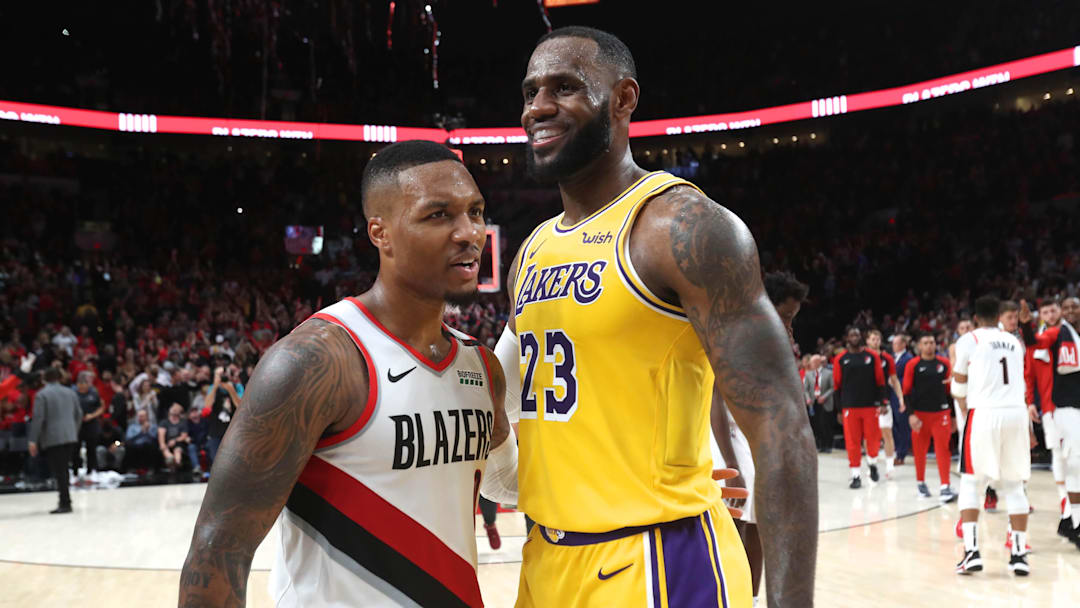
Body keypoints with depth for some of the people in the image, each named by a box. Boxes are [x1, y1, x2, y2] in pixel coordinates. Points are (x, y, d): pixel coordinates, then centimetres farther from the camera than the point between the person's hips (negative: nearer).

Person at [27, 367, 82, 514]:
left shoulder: (41, 395, -5)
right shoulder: (70, 392, 12)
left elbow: (38, 418, -11)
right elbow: (79, 414, 16)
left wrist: (33, 440, -8)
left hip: (52, 438, -5)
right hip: (70, 437, 5)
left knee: (59, 472, -4)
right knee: (63, 470, 14)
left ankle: (65, 504, -6)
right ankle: (64, 502, 15)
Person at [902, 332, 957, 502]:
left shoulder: (944, 363, 6)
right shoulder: (913, 365, 0)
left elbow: (950, 389, 13)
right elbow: (907, 391, -1)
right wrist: (911, 414, -11)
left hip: (941, 413, 1)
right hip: (920, 414, -1)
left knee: (943, 449, -7)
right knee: (920, 451, 6)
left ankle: (945, 487, -8)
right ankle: (921, 483, 24)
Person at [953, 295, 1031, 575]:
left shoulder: (969, 340, 4)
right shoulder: (1015, 342, 18)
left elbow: (959, 386, 11)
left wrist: (964, 406, 31)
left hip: (984, 414, -4)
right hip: (1017, 414, 4)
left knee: (969, 482, 6)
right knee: (1013, 485, 13)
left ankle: (971, 551, -5)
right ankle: (1019, 553, 8)